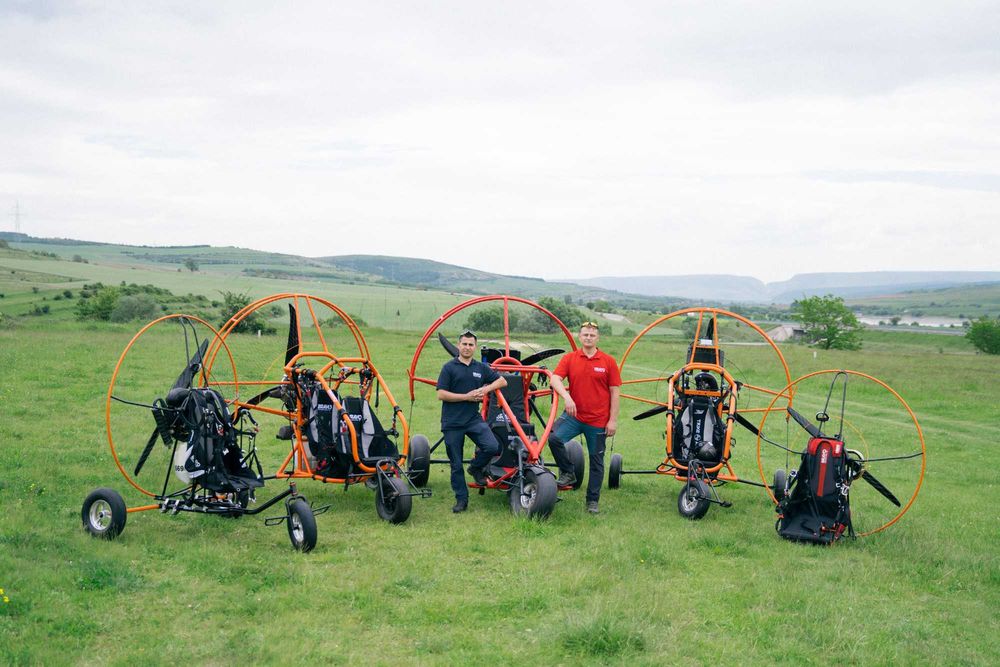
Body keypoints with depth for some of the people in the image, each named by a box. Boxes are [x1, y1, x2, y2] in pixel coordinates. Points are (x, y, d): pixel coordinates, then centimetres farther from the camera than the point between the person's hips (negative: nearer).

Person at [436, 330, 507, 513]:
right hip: (452, 422, -2)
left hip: (474, 419, 2)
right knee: (456, 464, 4)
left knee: (492, 446, -21)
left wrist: (486, 389, -3)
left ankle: (476, 467, 9)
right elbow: (441, 394, -8)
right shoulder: (449, 368, -1)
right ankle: (461, 499, 17)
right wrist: (466, 397, -12)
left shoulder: (481, 368, 10)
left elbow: (502, 381, 15)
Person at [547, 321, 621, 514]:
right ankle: (567, 473, -1)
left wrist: (613, 420, -5)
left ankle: (592, 501, 21)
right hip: (574, 416, 1)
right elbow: (555, 379, -10)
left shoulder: (608, 362, -1)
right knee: (554, 437, -24)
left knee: (596, 461, 7)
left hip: (598, 421, 0)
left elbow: (615, 392, 0)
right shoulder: (569, 359, 2)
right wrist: (566, 396, -29)